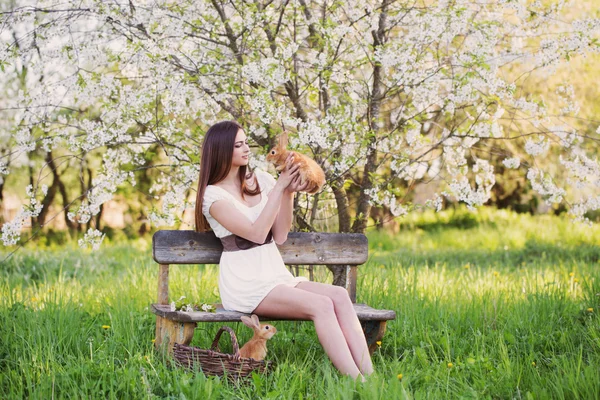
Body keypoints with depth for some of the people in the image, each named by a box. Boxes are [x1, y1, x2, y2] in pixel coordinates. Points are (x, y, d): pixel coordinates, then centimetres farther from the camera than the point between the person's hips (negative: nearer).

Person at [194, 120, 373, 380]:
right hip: (245, 283, -6)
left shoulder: (261, 180, 12)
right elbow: (257, 233, -16)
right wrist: (280, 187, -15)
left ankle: (369, 376, -31)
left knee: (339, 295, -22)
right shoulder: (213, 194, -5)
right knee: (321, 305, -28)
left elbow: (280, 236, 6)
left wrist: (289, 193, -6)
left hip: (275, 274, 6)